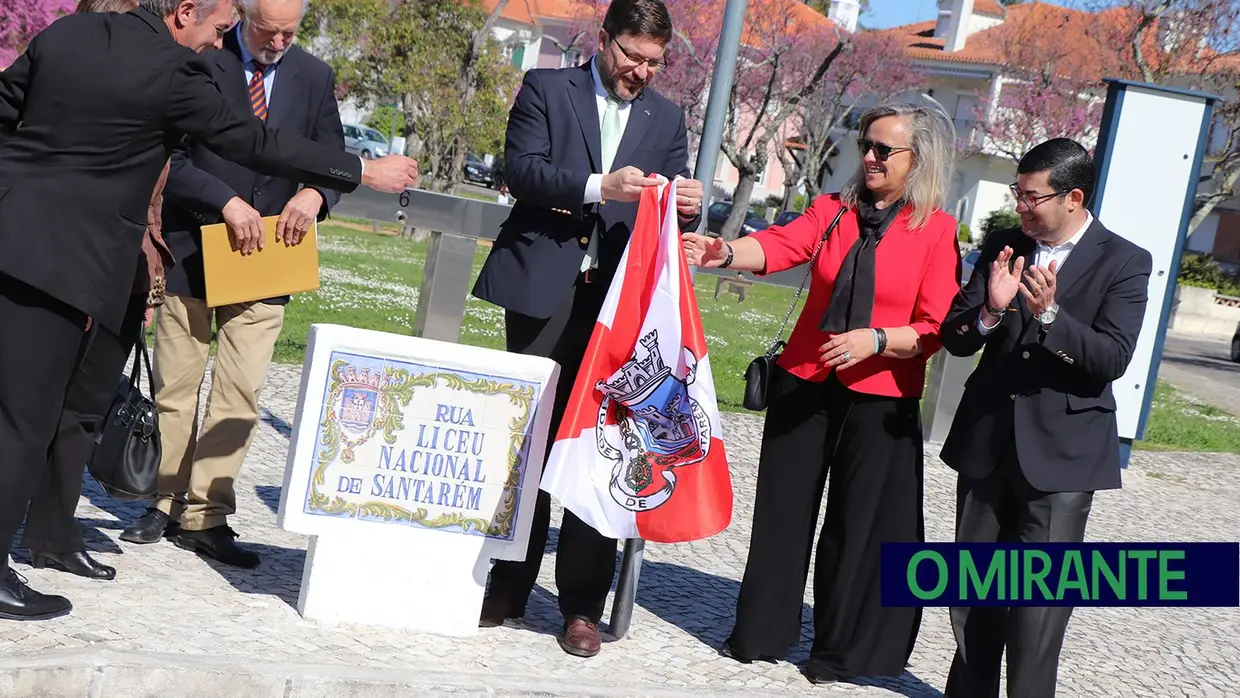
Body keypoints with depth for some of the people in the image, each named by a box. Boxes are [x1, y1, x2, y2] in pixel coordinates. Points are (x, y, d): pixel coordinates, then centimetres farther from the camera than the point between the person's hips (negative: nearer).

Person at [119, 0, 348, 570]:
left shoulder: (314, 78, 6)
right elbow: (169, 158, -9)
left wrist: (314, 194, -14)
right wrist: (224, 200, -22)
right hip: (192, 251, -2)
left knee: (241, 392, -2)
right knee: (175, 388, 7)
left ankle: (206, 516, 5)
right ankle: (165, 502, 20)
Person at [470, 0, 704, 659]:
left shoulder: (667, 117, 13)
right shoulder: (546, 88, 4)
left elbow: (671, 212, 11)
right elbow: (520, 169, -9)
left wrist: (689, 206, -12)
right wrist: (598, 187, -21)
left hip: (620, 299, 2)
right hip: (544, 288, -1)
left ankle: (583, 603, 4)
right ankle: (508, 586, 18)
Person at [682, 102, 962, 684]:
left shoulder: (937, 230, -4)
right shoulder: (832, 210, 4)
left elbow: (937, 328, -8)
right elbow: (780, 245, -13)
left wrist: (875, 340, -22)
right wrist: (726, 252, -31)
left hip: (879, 397, -3)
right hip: (804, 383, 3)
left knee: (858, 521, 4)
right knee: (783, 508, 10)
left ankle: (841, 651, 21)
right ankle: (762, 632, 26)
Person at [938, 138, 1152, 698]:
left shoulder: (1124, 263, -5)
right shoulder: (1003, 246, 6)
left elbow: (1113, 358, -15)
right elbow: (955, 339, 3)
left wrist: (1049, 314, -28)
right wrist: (989, 309, -18)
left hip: (1062, 448, -4)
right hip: (987, 440, 5)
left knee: (1039, 598, -6)